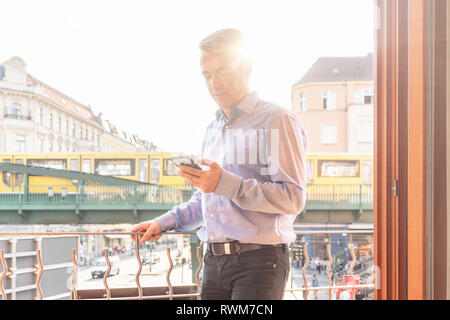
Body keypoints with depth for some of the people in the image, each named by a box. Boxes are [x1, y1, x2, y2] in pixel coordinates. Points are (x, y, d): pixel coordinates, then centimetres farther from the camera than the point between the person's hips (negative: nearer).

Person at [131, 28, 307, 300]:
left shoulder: (276, 120, -5)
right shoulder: (213, 130, 22)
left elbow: (293, 198, -16)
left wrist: (225, 183, -22)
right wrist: (165, 223, 16)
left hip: (259, 260, -7)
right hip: (215, 261, 7)